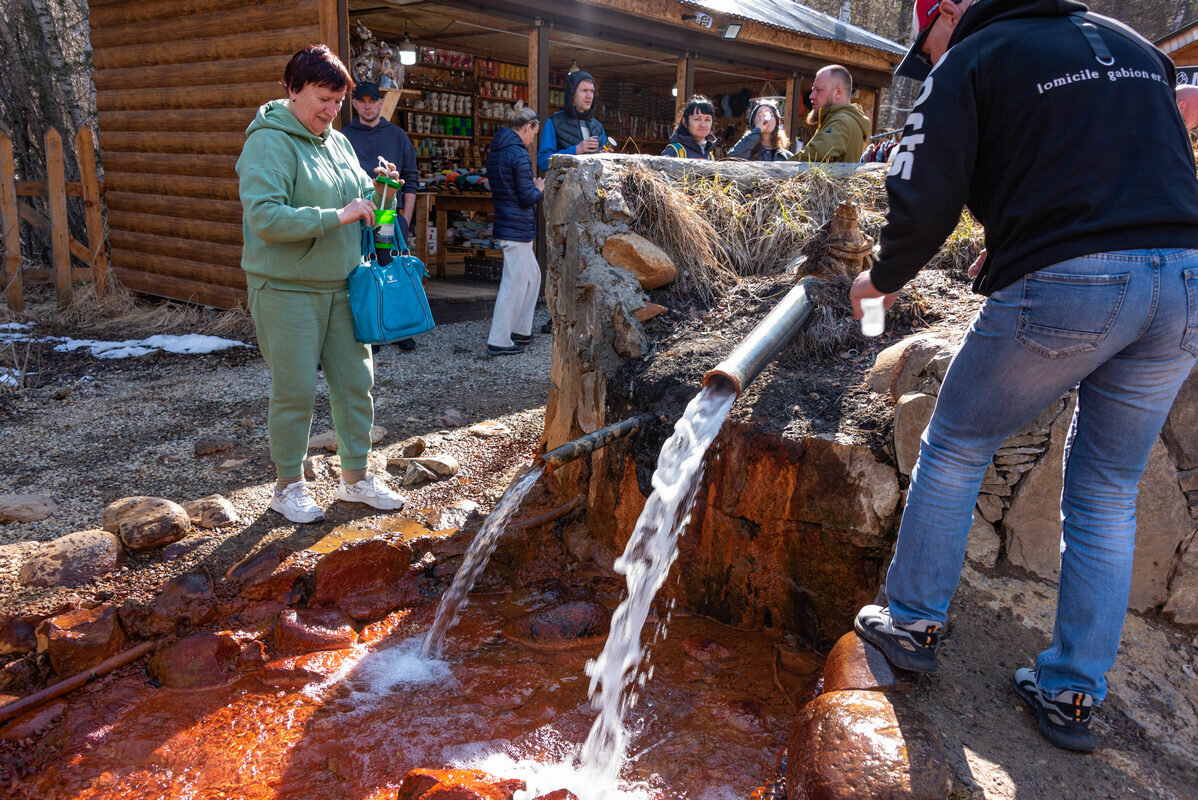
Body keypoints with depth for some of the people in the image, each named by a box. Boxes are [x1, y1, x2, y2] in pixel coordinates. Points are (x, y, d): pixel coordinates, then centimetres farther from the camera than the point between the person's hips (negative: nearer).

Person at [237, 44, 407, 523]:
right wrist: (338, 216, -24)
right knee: (294, 393, 2)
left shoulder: (337, 141, 11)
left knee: (356, 383, 10)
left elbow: (357, 199, 22)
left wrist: (376, 188, 0)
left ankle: (355, 477, 26)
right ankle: (289, 486, 21)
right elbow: (265, 217, -24)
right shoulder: (268, 142, -12)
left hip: (341, 287, 7)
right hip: (286, 291, -7)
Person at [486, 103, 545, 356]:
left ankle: (520, 330, 25)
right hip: (517, 229, -10)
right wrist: (539, 189, 2)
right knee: (514, 284, -3)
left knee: (532, 276, 20)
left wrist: (532, 187, 15)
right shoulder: (518, 154, -16)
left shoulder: (495, 151, 13)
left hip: (506, 225, 10)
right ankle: (499, 341, 2)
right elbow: (527, 198, -18)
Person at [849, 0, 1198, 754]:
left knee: (955, 449, 13)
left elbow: (925, 201, -5)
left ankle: (913, 625, 23)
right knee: (1107, 495, 14)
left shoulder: (969, 61, 4)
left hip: (1065, 286, -6)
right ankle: (1073, 695, 21)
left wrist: (884, 278, 14)